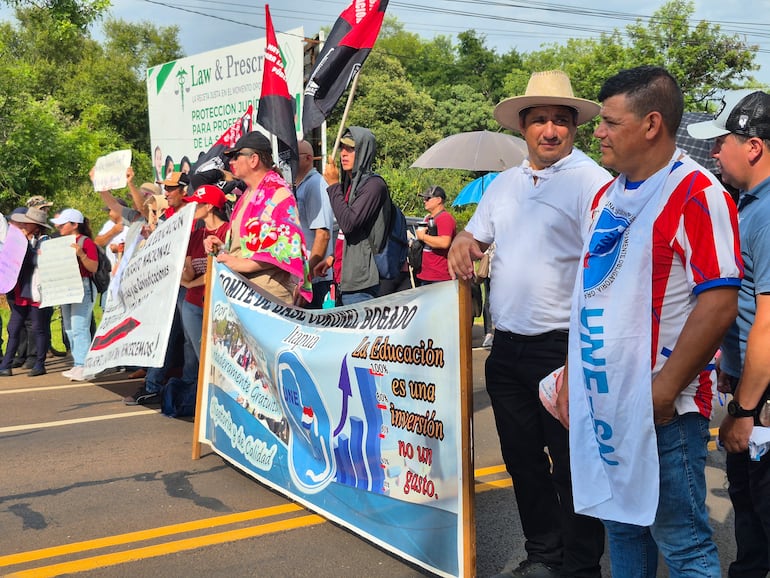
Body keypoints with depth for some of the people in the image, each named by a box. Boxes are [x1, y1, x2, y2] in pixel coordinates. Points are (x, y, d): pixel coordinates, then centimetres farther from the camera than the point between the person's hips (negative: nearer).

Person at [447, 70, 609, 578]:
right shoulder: (505, 184, 14)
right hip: (507, 344, 7)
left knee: (571, 465, 3)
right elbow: (476, 235, 25)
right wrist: (462, 243, 0)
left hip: (561, 345, -7)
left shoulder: (592, 181, -8)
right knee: (523, 459, 17)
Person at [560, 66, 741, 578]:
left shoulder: (697, 195, -13)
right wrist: (572, 374, 14)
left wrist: (666, 388, -19)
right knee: (621, 525, 19)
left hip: (662, 408, -8)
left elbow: (720, 304, -19)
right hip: (601, 401, 8)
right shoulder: (608, 196, 12)